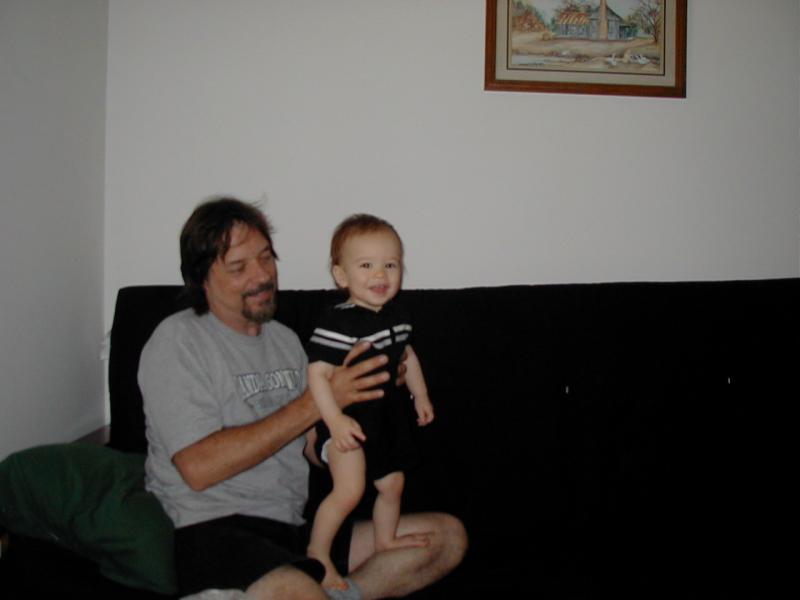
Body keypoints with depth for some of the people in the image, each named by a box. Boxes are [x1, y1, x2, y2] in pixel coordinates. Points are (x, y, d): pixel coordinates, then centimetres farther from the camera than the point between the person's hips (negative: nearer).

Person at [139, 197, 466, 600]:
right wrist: (315, 403, -16)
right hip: (213, 532, -8)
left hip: (295, 530, 8)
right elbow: (199, 467, -16)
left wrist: (368, 390, 1)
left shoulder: (286, 340, 19)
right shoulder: (178, 340, -3)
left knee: (447, 535, -8)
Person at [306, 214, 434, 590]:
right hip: (347, 420, -8)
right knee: (350, 489, -20)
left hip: (386, 415, 8)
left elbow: (407, 355, 19)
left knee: (392, 484, 21)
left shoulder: (396, 315, 2)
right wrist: (335, 421, -32)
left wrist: (420, 395, 19)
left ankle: (385, 540, 46)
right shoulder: (338, 322, -23)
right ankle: (317, 553, 1)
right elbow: (317, 373, -27)